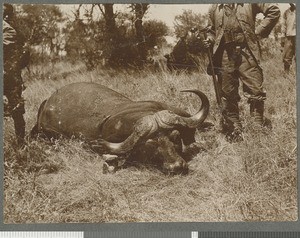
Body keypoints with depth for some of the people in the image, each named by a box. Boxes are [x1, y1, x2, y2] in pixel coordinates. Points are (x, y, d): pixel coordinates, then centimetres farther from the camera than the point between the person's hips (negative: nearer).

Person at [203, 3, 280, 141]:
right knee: (228, 95, 7)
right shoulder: (214, 8, 15)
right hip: (224, 56, 3)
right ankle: (234, 131, 19)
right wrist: (210, 40, 4)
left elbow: (274, 11, 4)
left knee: (255, 92, -9)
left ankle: (259, 129, 4)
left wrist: (259, 32, -2)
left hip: (246, 52, -3)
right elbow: (211, 30, 26)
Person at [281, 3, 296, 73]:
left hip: (296, 36, -3)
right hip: (288, 37, 4)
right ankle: (286, 72, 11)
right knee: (287, 57, 3)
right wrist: (283, 37, 12)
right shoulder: (286, 12, 14)